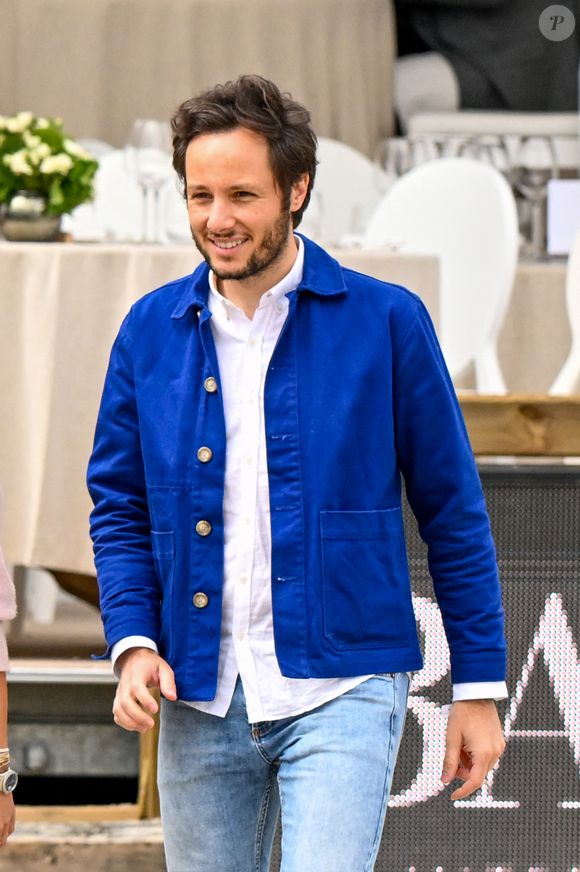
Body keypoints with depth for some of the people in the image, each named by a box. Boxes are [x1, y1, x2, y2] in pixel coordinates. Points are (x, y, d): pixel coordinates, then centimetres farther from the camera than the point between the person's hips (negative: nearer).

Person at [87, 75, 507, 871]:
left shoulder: (385, 322, -3)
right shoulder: (152, 331, 6)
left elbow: (452, 512, 2)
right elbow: (119, 506, 12)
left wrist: (479, 687, 1)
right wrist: (134, 642, -5)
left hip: (341, 692, -3)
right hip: (199, 699, 4)